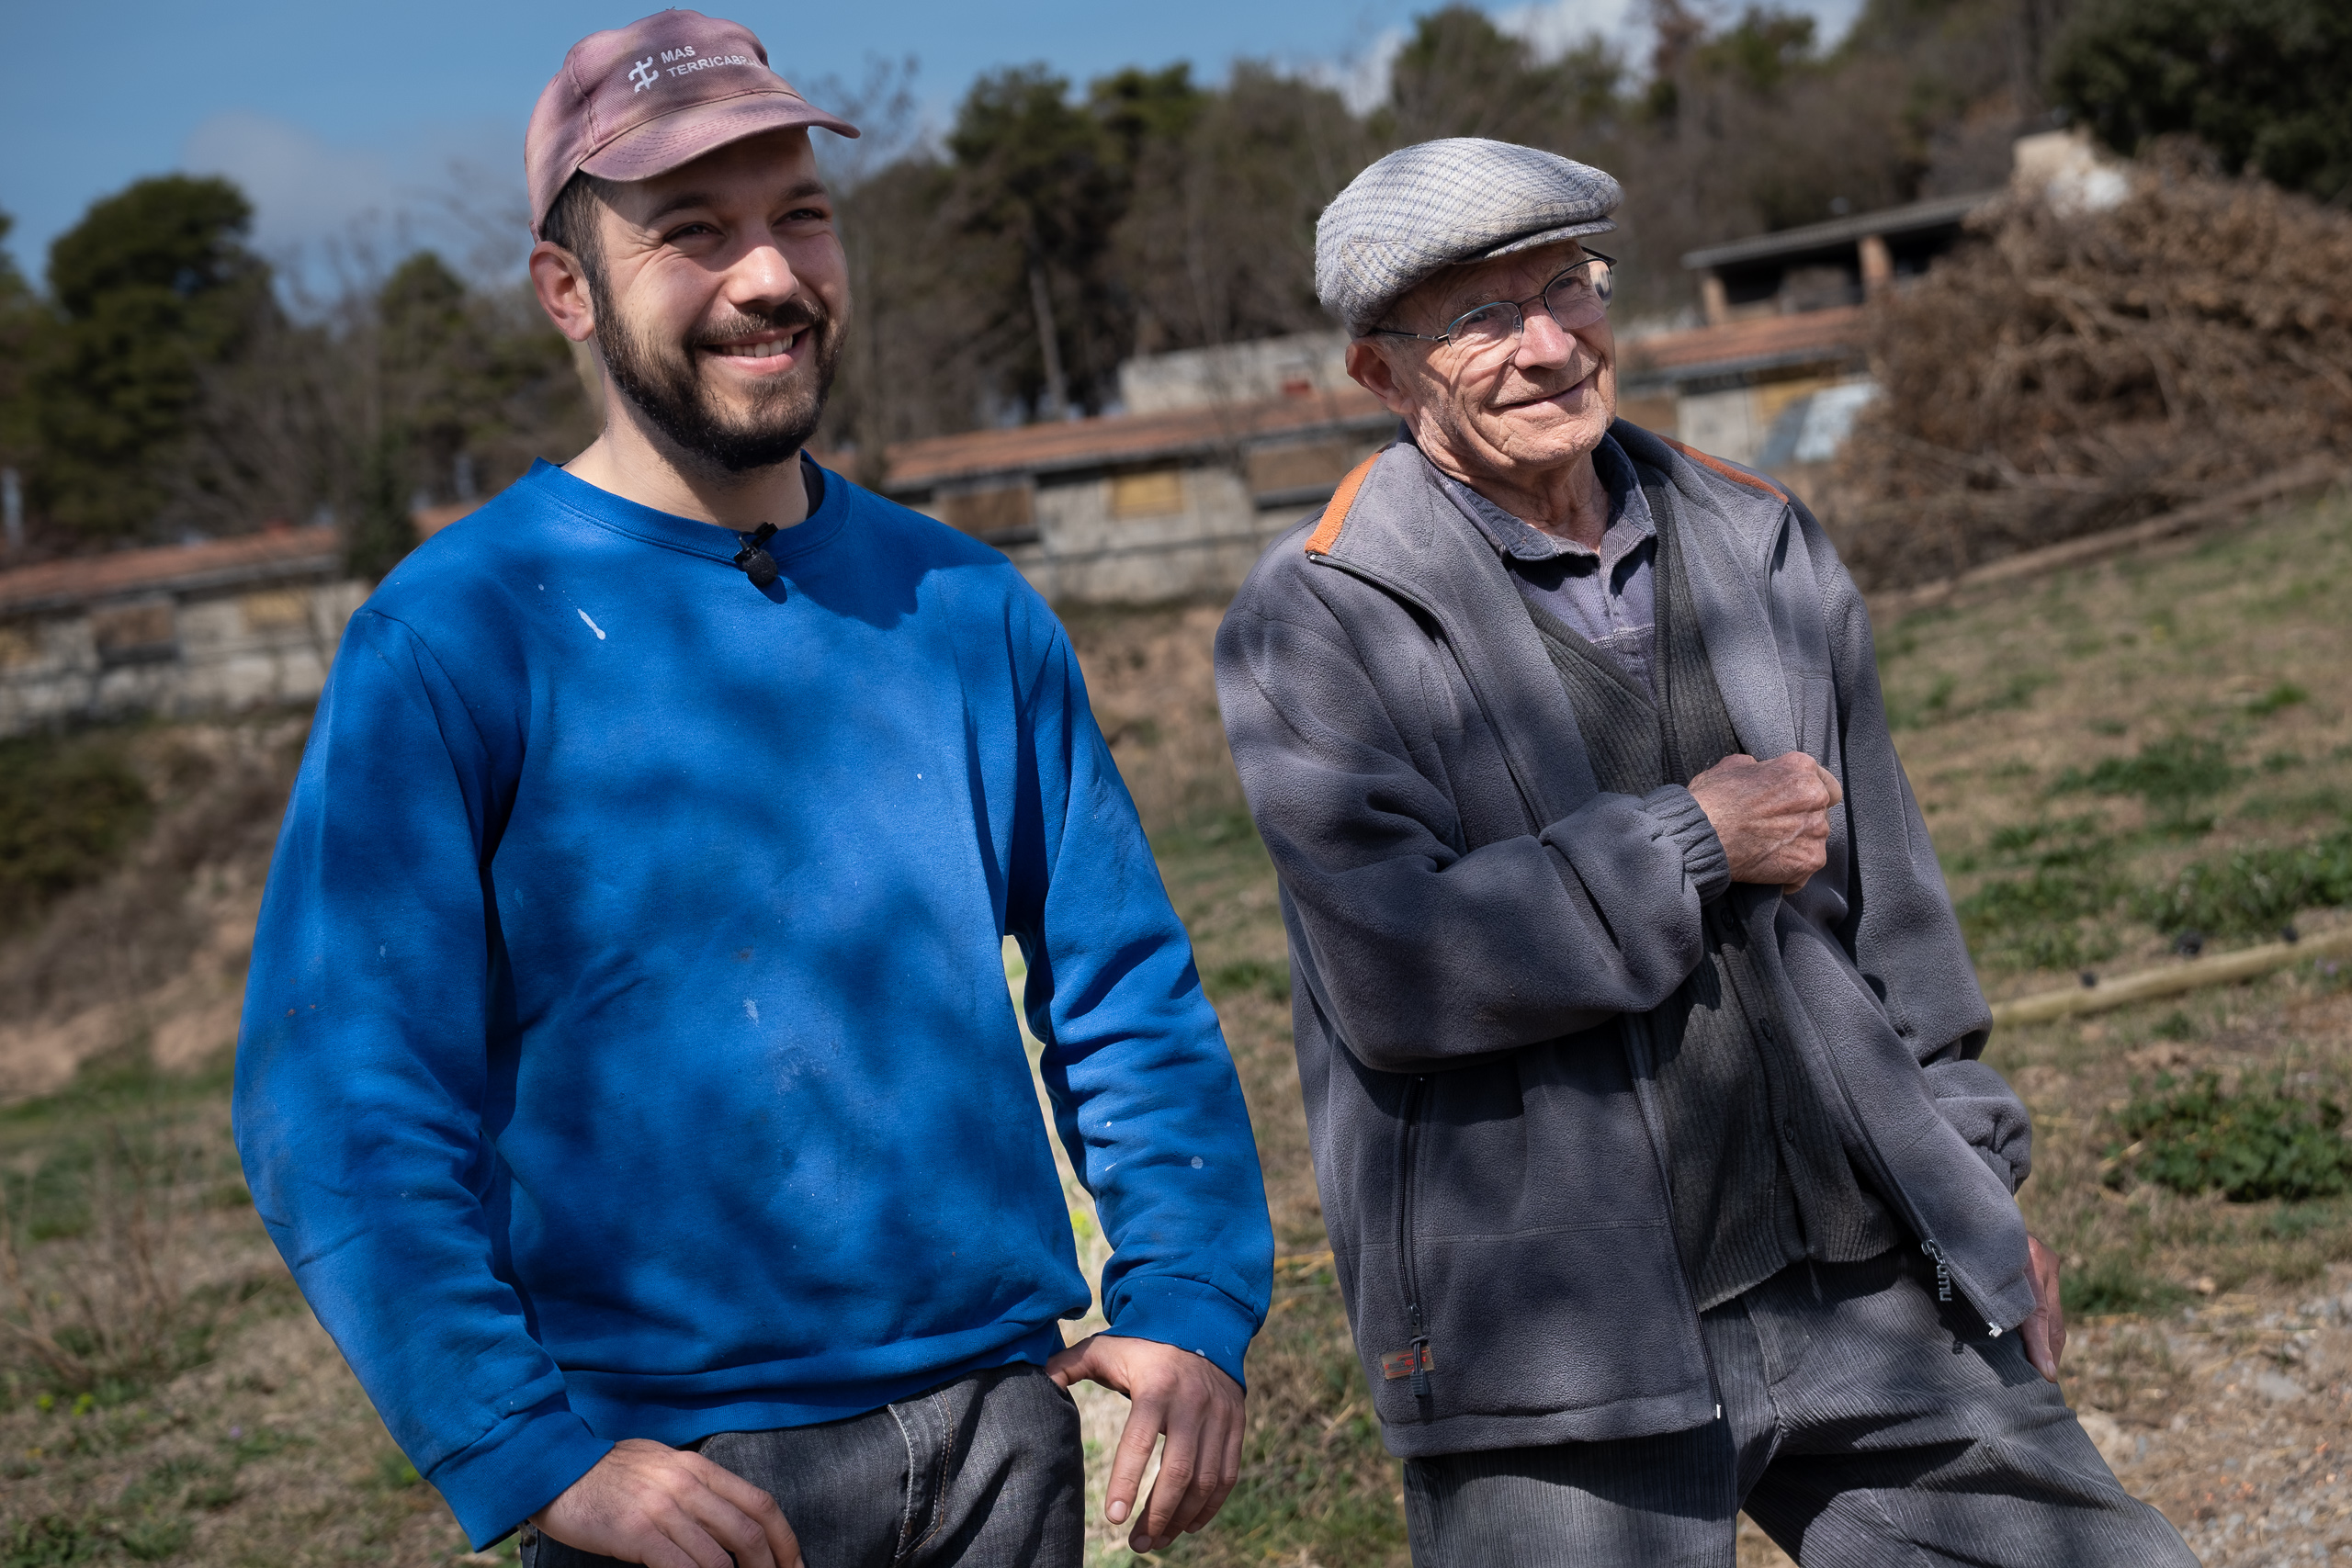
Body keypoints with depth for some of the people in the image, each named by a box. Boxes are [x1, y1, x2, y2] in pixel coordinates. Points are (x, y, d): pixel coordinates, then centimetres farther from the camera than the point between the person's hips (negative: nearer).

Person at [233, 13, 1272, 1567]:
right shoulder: (453, 637, -8)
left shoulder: (970, 608, 5)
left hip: (1004, 1424, 4)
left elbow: (1126, 991, 8)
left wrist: (1193, 1301, -5)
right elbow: (339, 1102, -12)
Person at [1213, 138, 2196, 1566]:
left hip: (1861, 1286, 5)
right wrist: (1694, 842, -12)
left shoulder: (1761, 541, 10)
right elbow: (1394, 965, -19)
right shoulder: (1318, 620, -7)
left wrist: (1973, 1177, 18)